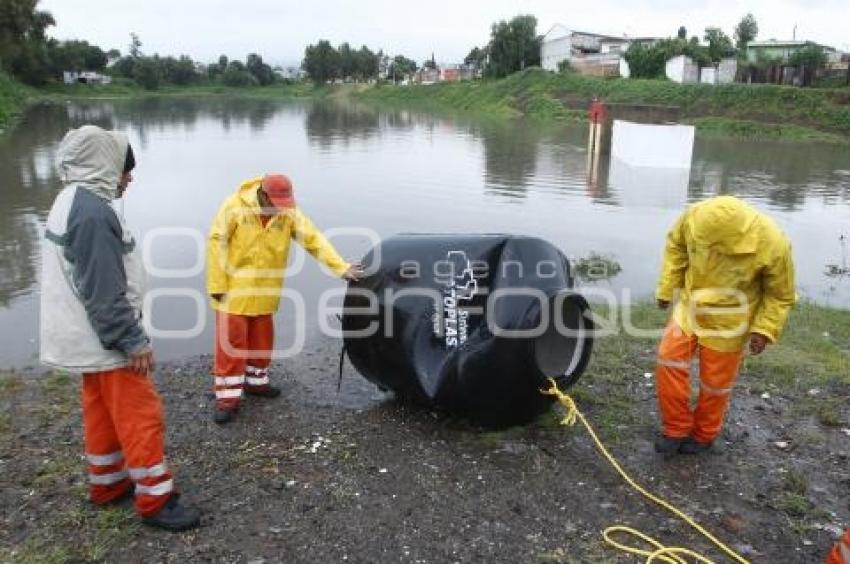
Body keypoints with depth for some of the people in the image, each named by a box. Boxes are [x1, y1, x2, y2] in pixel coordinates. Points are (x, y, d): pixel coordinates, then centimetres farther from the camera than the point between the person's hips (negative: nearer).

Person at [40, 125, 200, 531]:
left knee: (102, 413, 20)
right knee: (141, 417, -1)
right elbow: (105, 293, -26)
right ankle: (154, 500, 9)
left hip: (90, 339, 10)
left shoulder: (70, 202, 10)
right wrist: (134, 341, -21)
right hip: (107, 341, -10)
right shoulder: (93, 211, -24)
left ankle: (107, 483, 35)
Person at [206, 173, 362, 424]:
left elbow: (314, 239, -10)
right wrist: (217, 285, -15)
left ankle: (256, 381, 35)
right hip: (234, 288, -4)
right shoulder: (235, 207, -17)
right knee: (231, 341, -3)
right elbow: (217, 243, -14)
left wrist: (340, 267, -20)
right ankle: (227, 396, 5)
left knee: (262, 339, 15)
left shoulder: (290, 213, -7)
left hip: (265, 291, 4)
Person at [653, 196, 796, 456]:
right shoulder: (694, 216, -25)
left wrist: (764, 329, -16)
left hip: (728, 322, -3)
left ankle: (703, 435, 34)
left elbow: (780, 296, -11)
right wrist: (667, 288, 0)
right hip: (690, 308, 3)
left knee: (715, 382, 9)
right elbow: (676, 245, -1)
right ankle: (677, 428, 18)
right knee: (669, 361, -2)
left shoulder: (773, 246, -30)